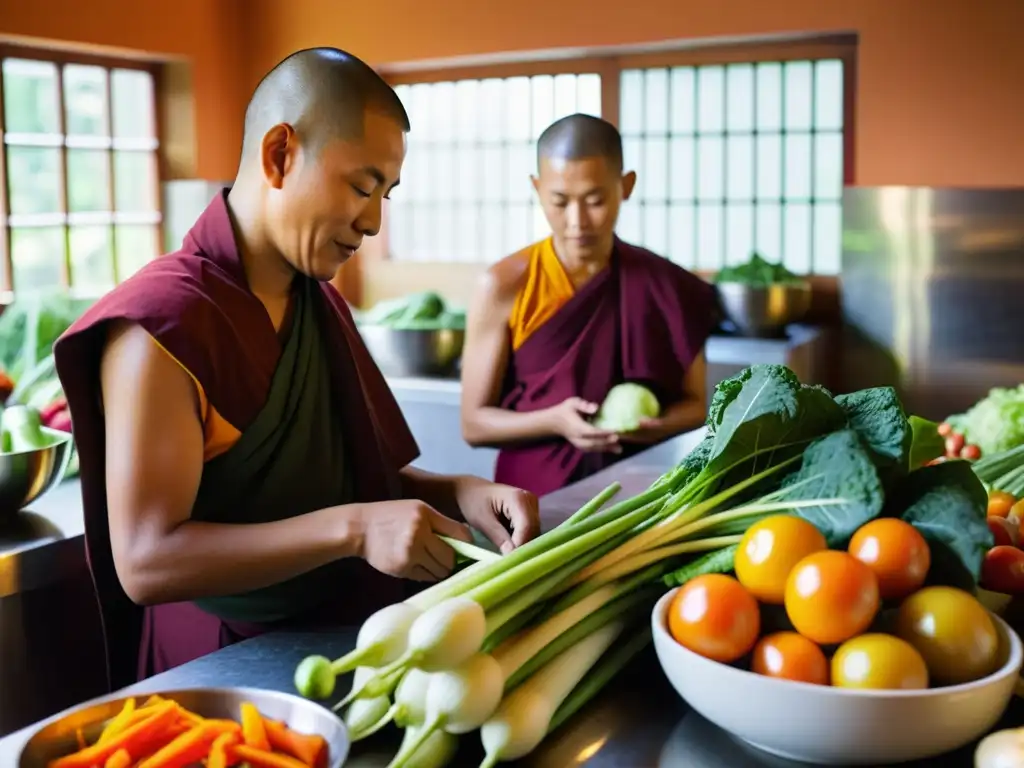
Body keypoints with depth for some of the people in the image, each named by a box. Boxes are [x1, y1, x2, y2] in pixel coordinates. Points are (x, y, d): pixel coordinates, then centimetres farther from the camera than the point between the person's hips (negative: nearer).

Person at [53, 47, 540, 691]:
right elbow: (144, 561, -20)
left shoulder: (324, 304, 10)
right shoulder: (161, 320, -15)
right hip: (227, 664, -6)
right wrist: (351, 529, -28)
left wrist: (460, 494, -5)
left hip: (345, 633, 6)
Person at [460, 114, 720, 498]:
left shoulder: (665, 286, -1)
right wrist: (553, 421, -19)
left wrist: (660, 423, -12)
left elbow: (696, 403, 9)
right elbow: (474, 423, -3)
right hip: (535, 496, -1)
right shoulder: (503, 287, -6)